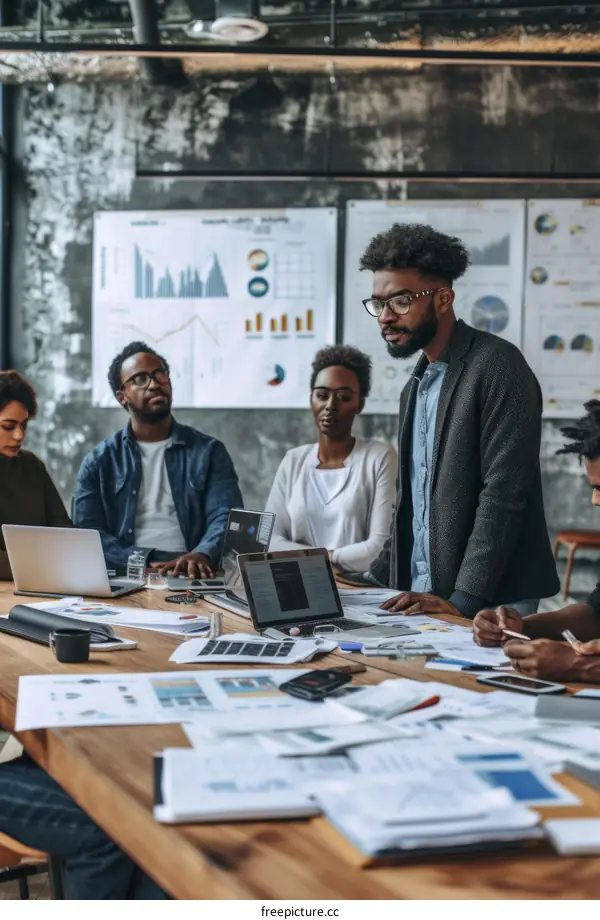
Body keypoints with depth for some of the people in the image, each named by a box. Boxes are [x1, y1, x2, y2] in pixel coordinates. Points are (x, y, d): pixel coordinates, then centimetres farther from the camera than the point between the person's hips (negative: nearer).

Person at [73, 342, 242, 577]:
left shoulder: (208, 451, 11)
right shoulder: (100, 461, 12)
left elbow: (227, 518, -3)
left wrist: (201, 555, -27)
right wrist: (145, 563, -17)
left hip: (190, 577, 0)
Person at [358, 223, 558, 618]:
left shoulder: (498, 366, -12)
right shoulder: (417, 386, 15)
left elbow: (503, 493, -19)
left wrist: (463, 600, -23)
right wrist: (380, 580, 9)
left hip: (491, 603, -7)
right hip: (424, 597, 7)